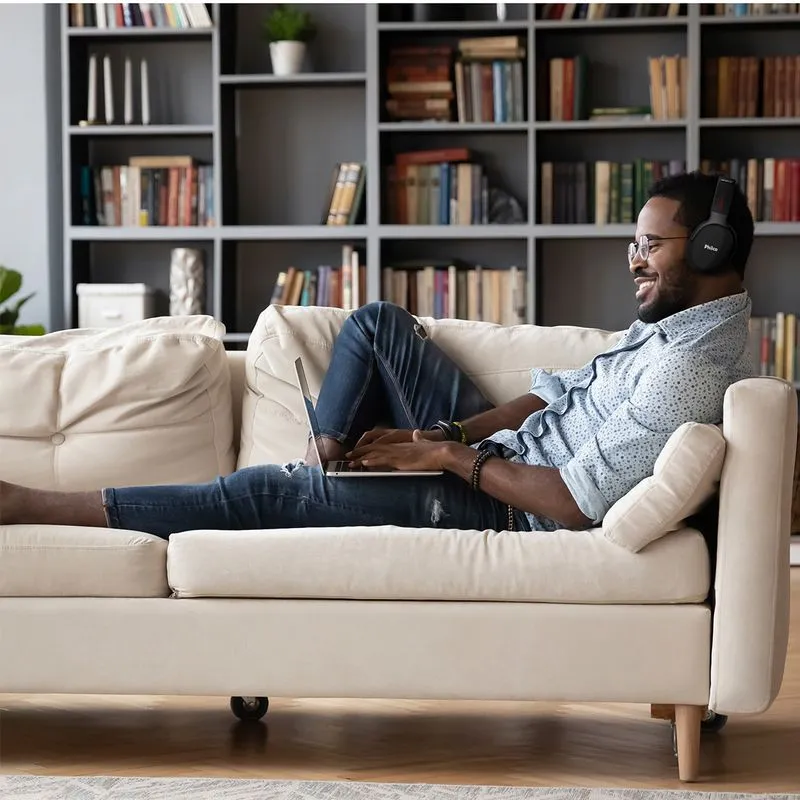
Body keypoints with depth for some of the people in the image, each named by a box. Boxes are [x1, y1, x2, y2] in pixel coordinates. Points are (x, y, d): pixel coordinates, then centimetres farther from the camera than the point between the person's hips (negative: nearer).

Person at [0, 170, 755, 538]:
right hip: (506, 449, 10)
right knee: (377, 323, 12)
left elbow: (578, 500, -30)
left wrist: (450, 456, -19)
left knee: (263, 492, -11)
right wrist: (449, 433, -3)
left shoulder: (693, 366, -25)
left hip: (511, 507, -10)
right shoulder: (674, 320, 8)